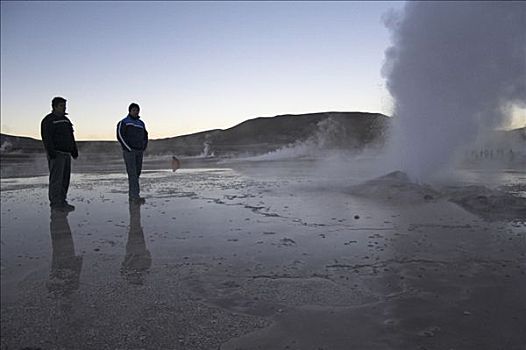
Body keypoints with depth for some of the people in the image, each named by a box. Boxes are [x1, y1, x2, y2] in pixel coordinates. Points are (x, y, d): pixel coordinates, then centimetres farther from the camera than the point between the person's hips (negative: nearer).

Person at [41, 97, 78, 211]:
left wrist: (74, 150, 17)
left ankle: (62, 201, 15)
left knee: (65, 178, 8)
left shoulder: (66, 120, 19)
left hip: (66, 153, 8)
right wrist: (51, 152, -22)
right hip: (56, 153, -8)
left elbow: (71, 137, 22)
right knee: (56, 178, -9)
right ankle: (55, 203, -8)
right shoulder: (48, 120, -6)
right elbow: (47, 138, -15)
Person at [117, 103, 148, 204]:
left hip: (139, 152, 6)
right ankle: (135, 196, -20)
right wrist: (129, 148, -15)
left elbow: (145, 136, 24)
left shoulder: (141, 123, 17)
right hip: (128, 151, -6)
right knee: (132, 173, -14)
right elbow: (120, 136, -10)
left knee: (137, 173, 6)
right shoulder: (124, 122, -1)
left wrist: (143, 148, 9)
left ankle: (131, 195, 16)